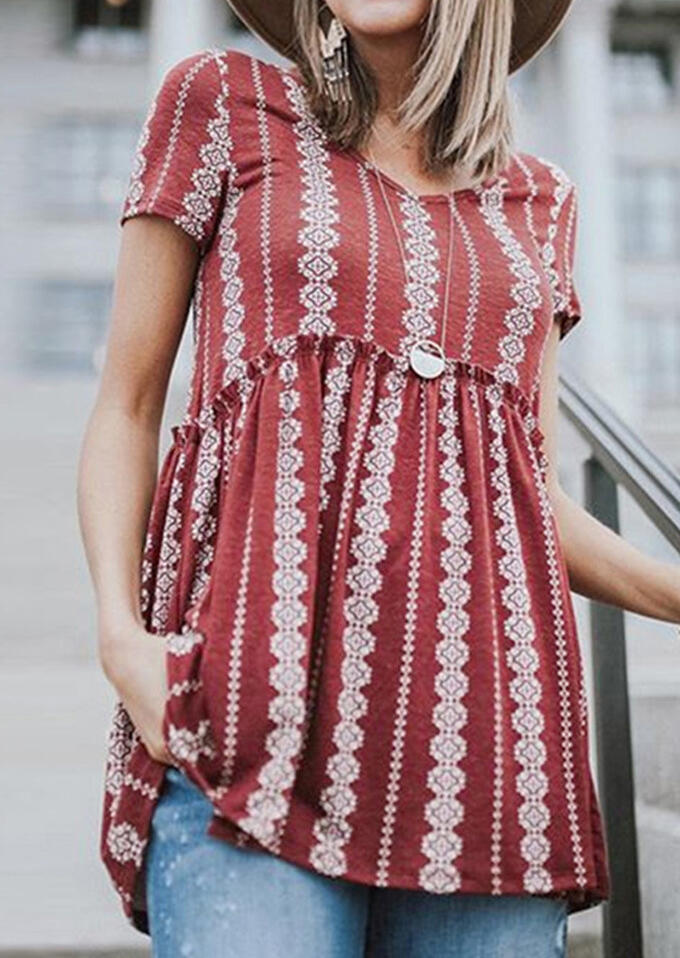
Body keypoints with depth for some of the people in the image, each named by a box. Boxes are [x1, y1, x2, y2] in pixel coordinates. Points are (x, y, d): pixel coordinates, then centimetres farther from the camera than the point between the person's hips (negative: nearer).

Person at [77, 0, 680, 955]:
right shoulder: (223, 99, 11)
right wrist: (119, 627, -8)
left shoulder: (540, 198, 19)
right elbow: (127, 407, 8)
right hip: (256, 703, -3)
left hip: (483, 715, 4)